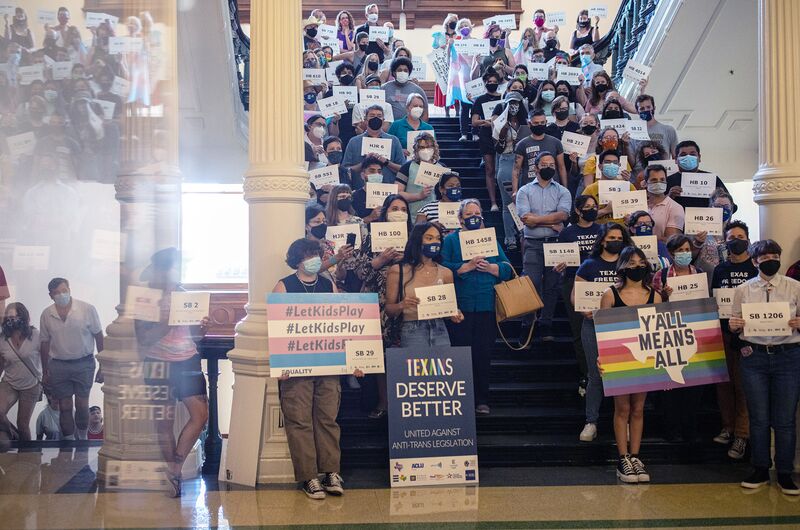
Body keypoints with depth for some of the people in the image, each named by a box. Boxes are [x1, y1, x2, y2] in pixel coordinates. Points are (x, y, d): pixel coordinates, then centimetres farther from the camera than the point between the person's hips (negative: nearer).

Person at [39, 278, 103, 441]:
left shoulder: (87, 309, -10)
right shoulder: (46, 315, -2)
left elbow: (99, 337, -3)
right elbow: (45, 344, 9)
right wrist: (45, 372, 12)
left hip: (84, 363, -2)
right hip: (58, 365, 2)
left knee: (82, 405, 4)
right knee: (65, 407, 6)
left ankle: (82, 437, 26)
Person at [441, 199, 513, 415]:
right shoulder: (451, 240, 7)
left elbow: (507, 268, 8)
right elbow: (443, 268, -8)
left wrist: (489, 267, -9)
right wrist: (468, 266, -15)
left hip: (487, 306, 3)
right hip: (460, 306, -2)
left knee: (484, 353, 4)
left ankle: (482, 400, 13)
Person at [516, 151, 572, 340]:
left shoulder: (562, 192, 12)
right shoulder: (525, 191, 9)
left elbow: (563, 215, -6)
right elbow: (526, 219, -6)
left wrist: (537, 219, -10)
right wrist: (552, 223, -7)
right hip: (533, 244, -1)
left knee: (551, 286, 3)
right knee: (531, 285, -9)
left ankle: (546, 327, 8)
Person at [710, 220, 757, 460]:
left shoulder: (757, 268, 2)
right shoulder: (720, 270, 13)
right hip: (724, 331, 4)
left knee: (744, 384, -4)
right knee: (724, 381, 6)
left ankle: (742, 434, 0)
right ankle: (728, 427, 18)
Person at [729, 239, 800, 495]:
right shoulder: (743, 290, 6)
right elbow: (736, 327, 11)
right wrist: (733, 325, -11)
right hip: (754, 356, 1)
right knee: (758, 417, 7)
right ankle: (760, 470, 22)